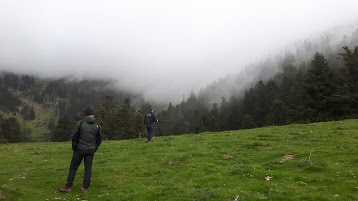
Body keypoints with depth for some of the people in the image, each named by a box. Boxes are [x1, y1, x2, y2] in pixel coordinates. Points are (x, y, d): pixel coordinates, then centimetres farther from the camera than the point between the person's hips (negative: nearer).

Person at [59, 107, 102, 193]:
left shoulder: (80, 123, -5)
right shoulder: (97, 126, 3)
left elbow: (74, 137, -3)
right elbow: (99, 140, 7)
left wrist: (74, 147, 11)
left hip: (79, 149, -2)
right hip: (91, 150, 2)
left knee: (73, 168, 9)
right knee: (88, 169, 7)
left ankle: (68, 187, 12)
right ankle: (84, 188, 8)